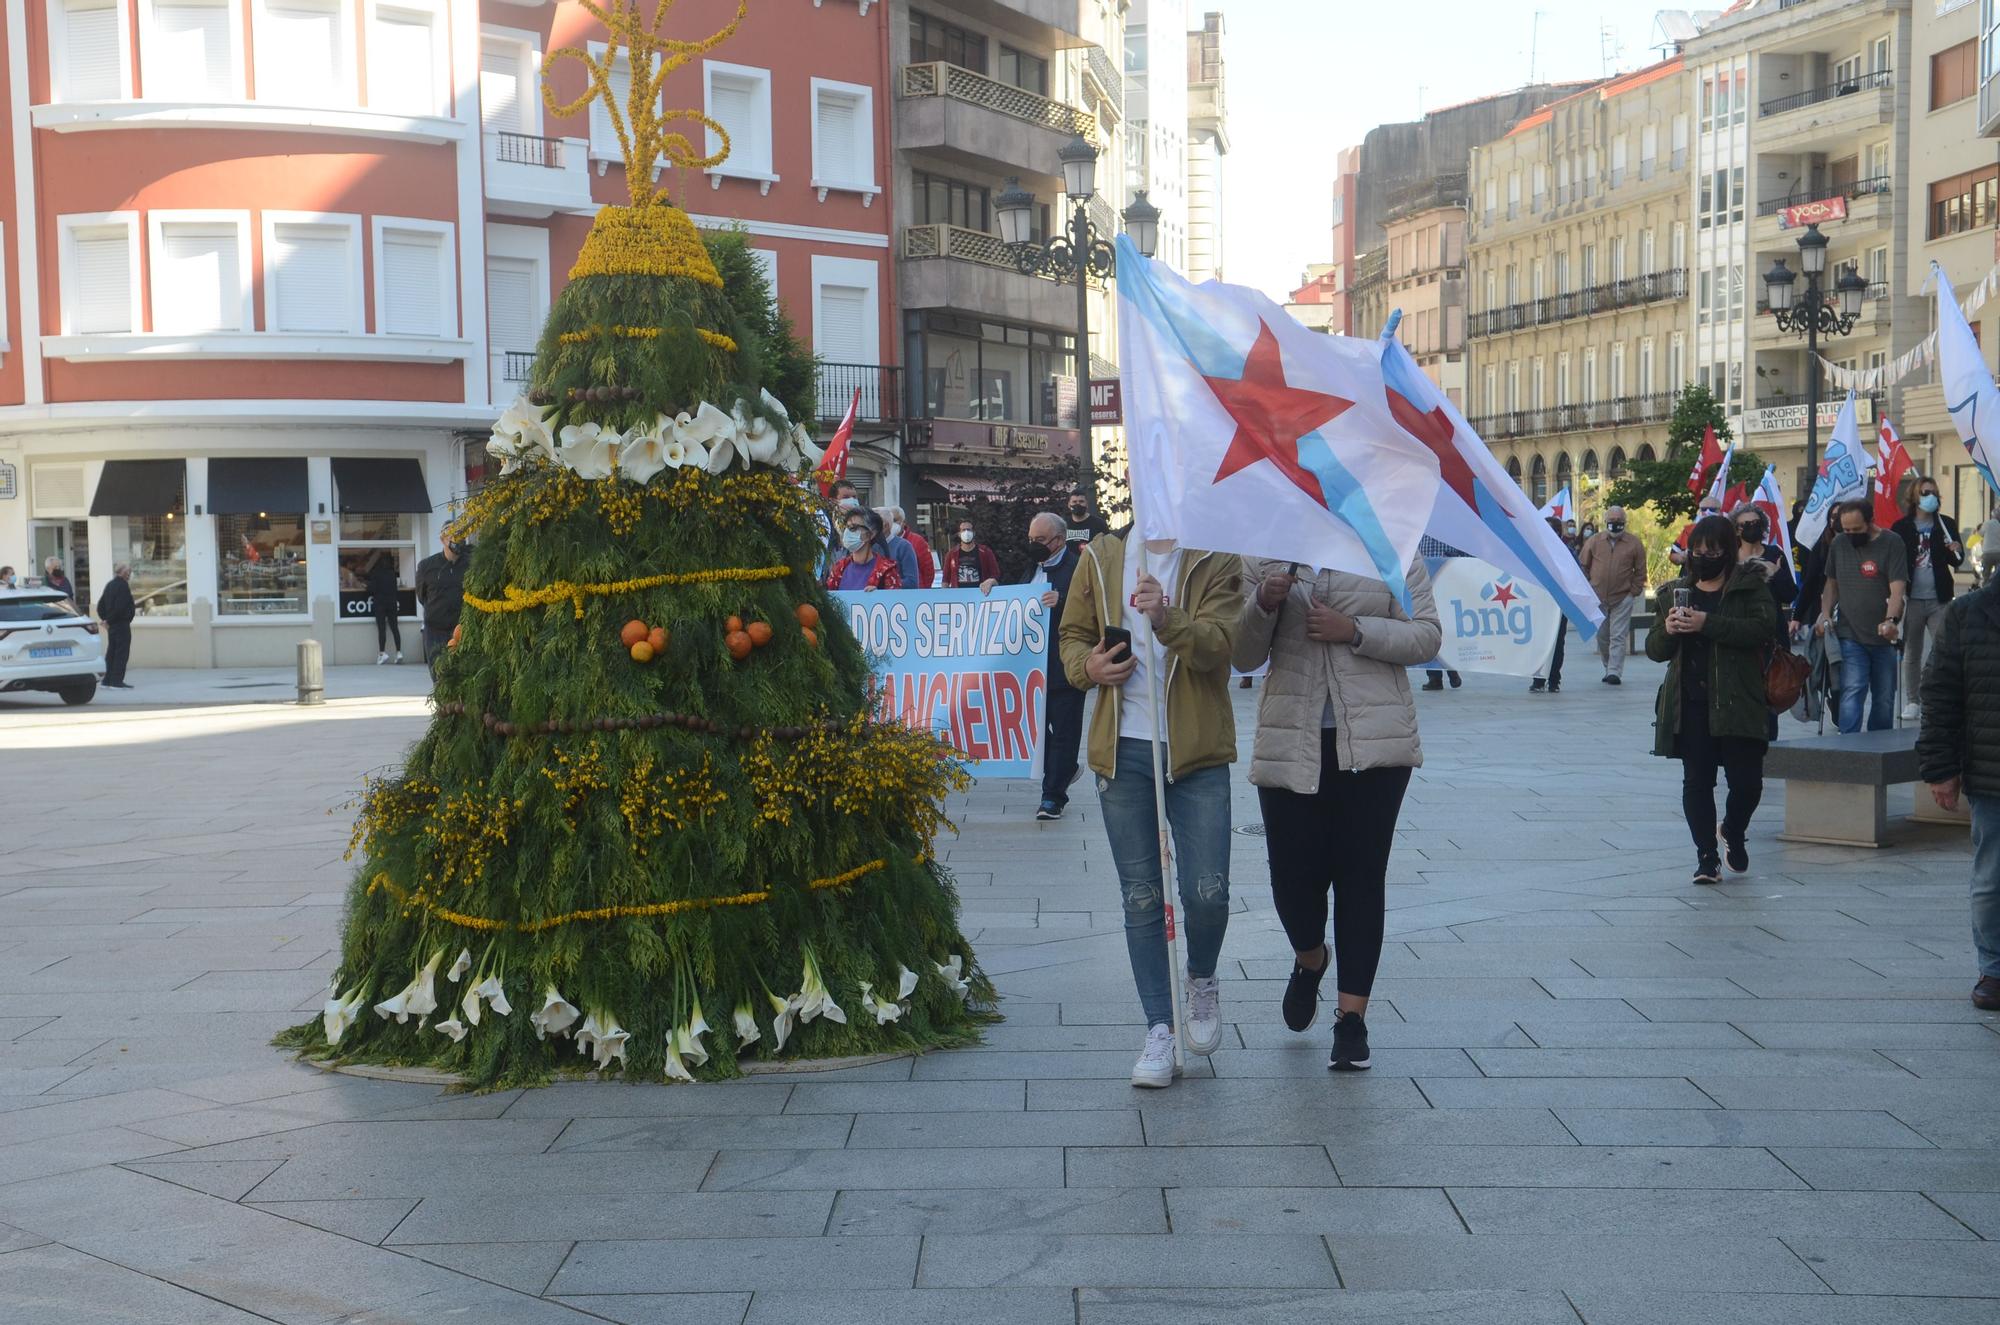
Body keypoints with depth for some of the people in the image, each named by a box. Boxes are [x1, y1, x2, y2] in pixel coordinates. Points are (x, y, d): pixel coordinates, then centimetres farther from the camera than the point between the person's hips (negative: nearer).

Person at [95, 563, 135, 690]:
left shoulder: (110, 585, 15)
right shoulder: (123, 585, -14)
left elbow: (100, 605, 16)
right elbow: (119, 607, -22)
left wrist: (105, 618, 9)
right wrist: (109, 620, -12)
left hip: (111, 625, 9)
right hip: (122, 624, -9)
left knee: (111, 652, 14)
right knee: (122, 653, -7)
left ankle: (108, 679, 18)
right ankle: (117, 681, -9)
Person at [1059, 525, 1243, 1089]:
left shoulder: (1217, 560, -2)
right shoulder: (1102, 556, 9)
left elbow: (1218, 642, -16)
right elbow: (1073, 634, 16)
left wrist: (1167, 618, -35)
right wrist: (1088, 665, -7)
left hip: (1196, 751, -2)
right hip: (1124, 749, 2)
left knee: (1207, 892, -6)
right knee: (1141, 898, 4)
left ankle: (1201, 980, 26)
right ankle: (1159, 1028, 13)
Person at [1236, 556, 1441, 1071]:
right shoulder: (1265, 557, 7)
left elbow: (1427, 635, 1)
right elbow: (1245, 656, 6)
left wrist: (1355, 631, -13)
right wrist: (1264, 605, -14)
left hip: (1374, 743, -1)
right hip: (1290, 743, 1)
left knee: (1362, 875, 0)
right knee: (1292, 875, 1)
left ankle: (1351, 1018, 8)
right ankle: (1310, 960, 35)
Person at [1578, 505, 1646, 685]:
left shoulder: (1634, 543, 0)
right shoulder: (1594, 541, 4)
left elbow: (1640, 571, 3)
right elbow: (1582, 565, 9)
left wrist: (1634, 592, -4)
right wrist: (1587, 588, 2)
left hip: (1623, 598, -3)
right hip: (1597, 599, 3)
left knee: (1618, 637, -7)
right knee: (1601, 636, 9)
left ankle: (1615, 672, -8)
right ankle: (1608, 669, 23)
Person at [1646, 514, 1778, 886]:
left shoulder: (1750, 587, 2)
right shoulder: (1677, 592, 13)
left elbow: (1763, 628, -16)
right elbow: (1655, 650, 13)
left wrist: (1709, 624, -24)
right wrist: (1668, 630, -11)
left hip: (1736, 703, -3)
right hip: (1690, 705, 3)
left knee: (1746, 781, -2)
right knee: (1696, 781, 3)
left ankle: (1733, 833, 28)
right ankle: (1706, 856, 11)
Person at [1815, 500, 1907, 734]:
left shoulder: (1891, 543, -4)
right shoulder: (1838, 544, 9)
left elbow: (1897, 588, -13)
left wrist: (1891, 620, -29)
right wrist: (1825, 613, 3)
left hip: (1883, 637, -1)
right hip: (1849, 636, 1)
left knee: (1884, 698, 6)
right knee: (1852, 692, -14)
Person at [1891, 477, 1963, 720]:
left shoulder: (1946, 524, 4)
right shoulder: (1902, 527, 1)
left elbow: (1957, 562, 8)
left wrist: (1957, 552, -15)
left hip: (1939, 599, 0)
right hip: (1912, 599, 0)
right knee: (1912, 653, 9)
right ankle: (1911, 701, 18)